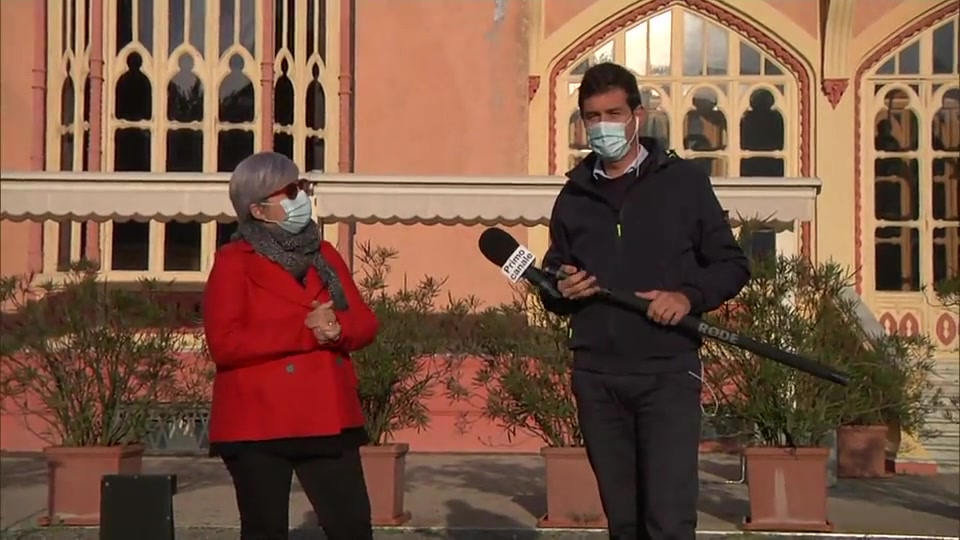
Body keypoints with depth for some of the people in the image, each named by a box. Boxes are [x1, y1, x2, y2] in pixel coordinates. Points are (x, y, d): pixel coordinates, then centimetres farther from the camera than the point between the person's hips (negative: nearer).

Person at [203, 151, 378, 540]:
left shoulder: (324, 255, 14)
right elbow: (224, 343, -15)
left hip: (326, 419, 5)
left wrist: (337, 329, -13)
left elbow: (365, 323, 11)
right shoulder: (233, 262, -4)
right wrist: (304, 331, -18)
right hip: (258, 424, -5)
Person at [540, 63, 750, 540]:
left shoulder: (683, 181, 3)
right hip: (596, 377, 4)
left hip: (667, 372, -3)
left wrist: (690, 296, -14)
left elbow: (732, 265, 5)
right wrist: (561, 291, -1)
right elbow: (552, 288, 22)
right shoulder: (573, 196, 14)